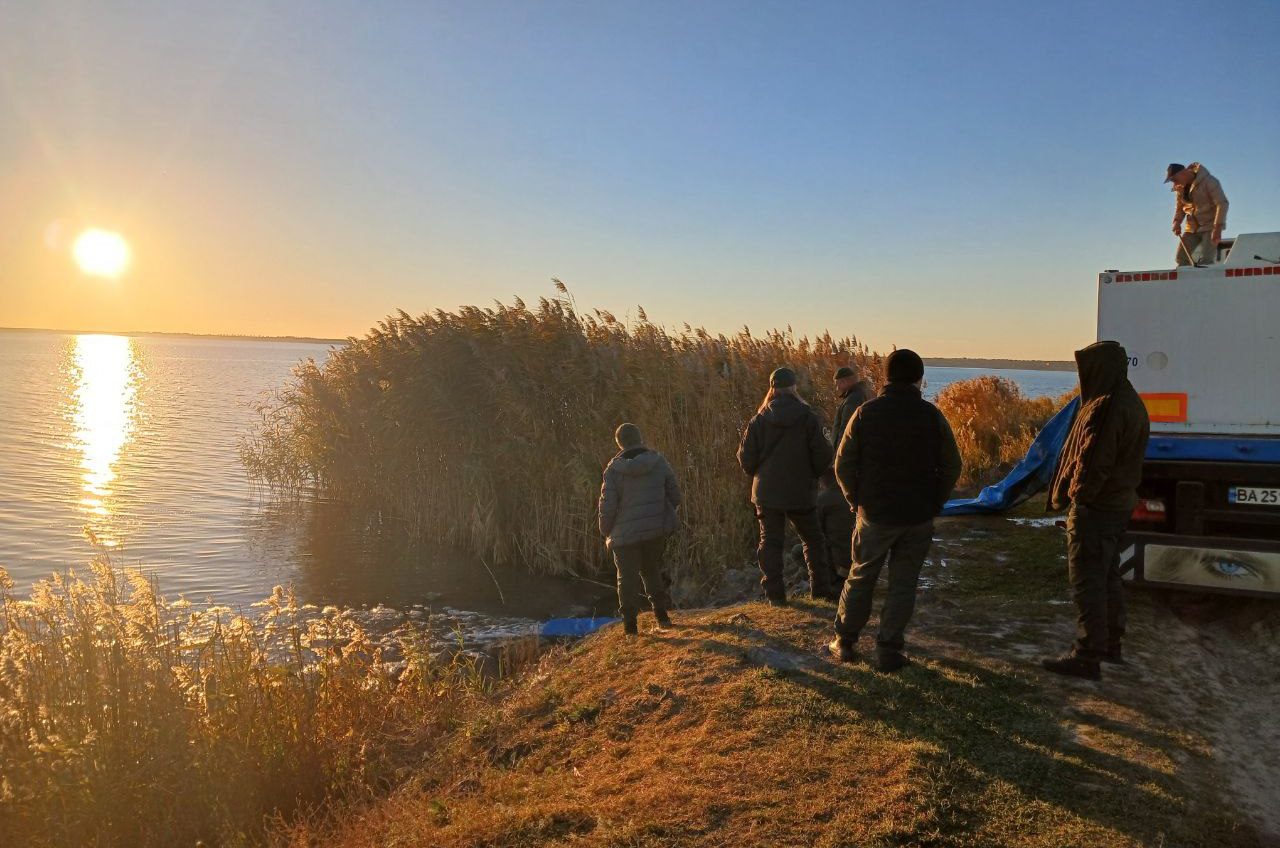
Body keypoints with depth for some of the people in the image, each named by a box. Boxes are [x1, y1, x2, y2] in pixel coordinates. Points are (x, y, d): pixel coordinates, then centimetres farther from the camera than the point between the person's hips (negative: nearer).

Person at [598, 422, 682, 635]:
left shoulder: (613, 469, -10)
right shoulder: (659, 462, -4)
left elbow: (607, 505, -10)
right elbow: (675, 495, 1)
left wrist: (605, 532, 4)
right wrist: (665, 517, 17)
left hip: (625, 532, -3)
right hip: (657, 530, 3)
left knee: (627, 577, 7)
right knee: (652, 570, 21)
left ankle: (630, 623, 5)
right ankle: (662, 614, 20)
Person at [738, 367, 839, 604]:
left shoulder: (759, 420, -7)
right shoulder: (808, 418, -11)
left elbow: (745, 458, -5)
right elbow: (823, 455, -10)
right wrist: (812, 473, 10)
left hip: (767, 493, 1)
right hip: (801, 493, -1)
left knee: (770, 542, 10)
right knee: (813, 540, 16)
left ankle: (775, 594, 8)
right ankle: (821, 588, 17)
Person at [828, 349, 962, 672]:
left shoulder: (866, 413, -6)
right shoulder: (931, 415, -5)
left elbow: (843, 464, -5)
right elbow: (951, 466, -1)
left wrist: (857, 500, 8)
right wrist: (934, 504, 9)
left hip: (874, 513, 0)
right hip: (919, 518, 0)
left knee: (860, 577, 14)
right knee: (903, 583, 9)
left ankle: (844, 642, 22)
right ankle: (889, 651, 11)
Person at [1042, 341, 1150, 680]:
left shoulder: (1106, 408, -22)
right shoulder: (1130, 403, 11)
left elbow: (1094, 461, -24)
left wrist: (1073, 493, -9)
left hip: (1095, 508, -10)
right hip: (1119, 503, 10)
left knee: (1086, 580, -3)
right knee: (1108, 576, 20)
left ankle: (1088, 656, 1)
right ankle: (1110, 645, 32)